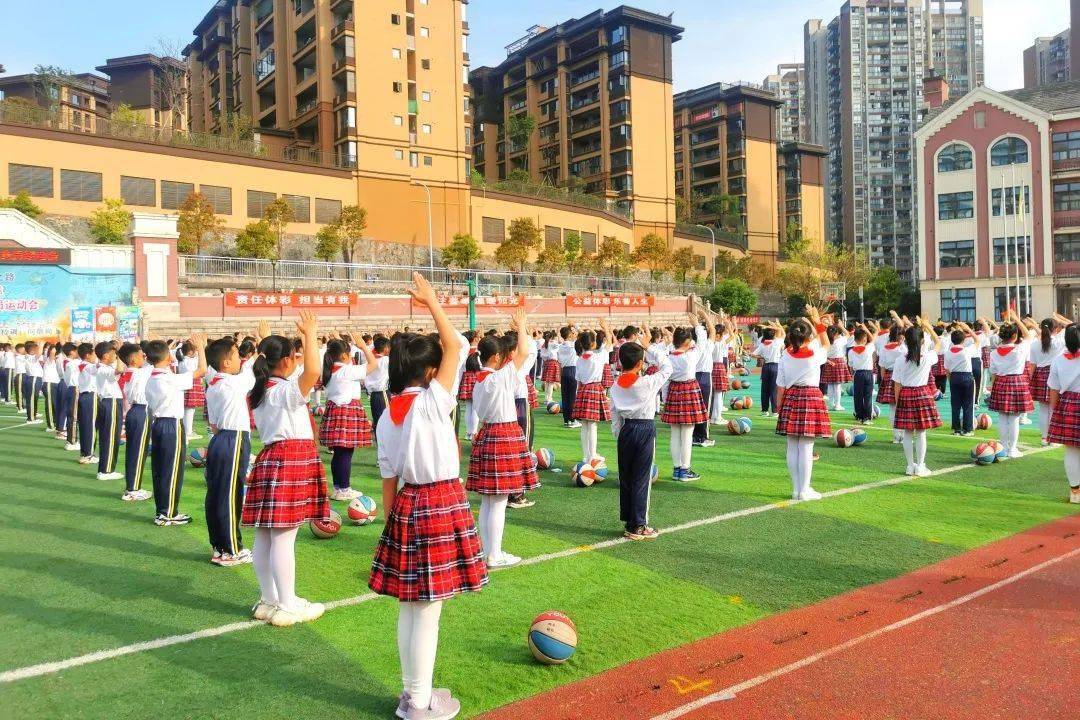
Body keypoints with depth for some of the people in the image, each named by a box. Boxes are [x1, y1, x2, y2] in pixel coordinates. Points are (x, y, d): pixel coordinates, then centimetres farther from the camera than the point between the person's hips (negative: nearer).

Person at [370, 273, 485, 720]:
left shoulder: (386, 419, 5)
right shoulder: (432, 402, -13)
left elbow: (388, 481, 8)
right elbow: (455, 348, -9)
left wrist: (391, 522, 16)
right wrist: (431, 302, -1)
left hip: (407, 505, 7)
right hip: (442, 505, -7)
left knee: (409, 607, 16)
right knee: (428, 610, 3)